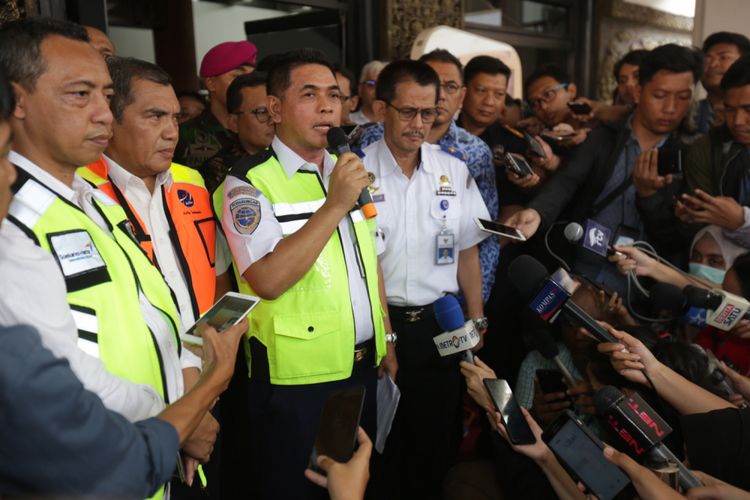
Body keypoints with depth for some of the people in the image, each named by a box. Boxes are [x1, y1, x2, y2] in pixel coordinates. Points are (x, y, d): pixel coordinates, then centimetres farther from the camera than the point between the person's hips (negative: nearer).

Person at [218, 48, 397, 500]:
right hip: (297, 378, -6)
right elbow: (267, 281, -26)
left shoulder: (347, 172, 9)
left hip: (362, 366, 7)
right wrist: (334, 205, -26)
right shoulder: (248, 184, -14)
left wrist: (386, 339, 13)